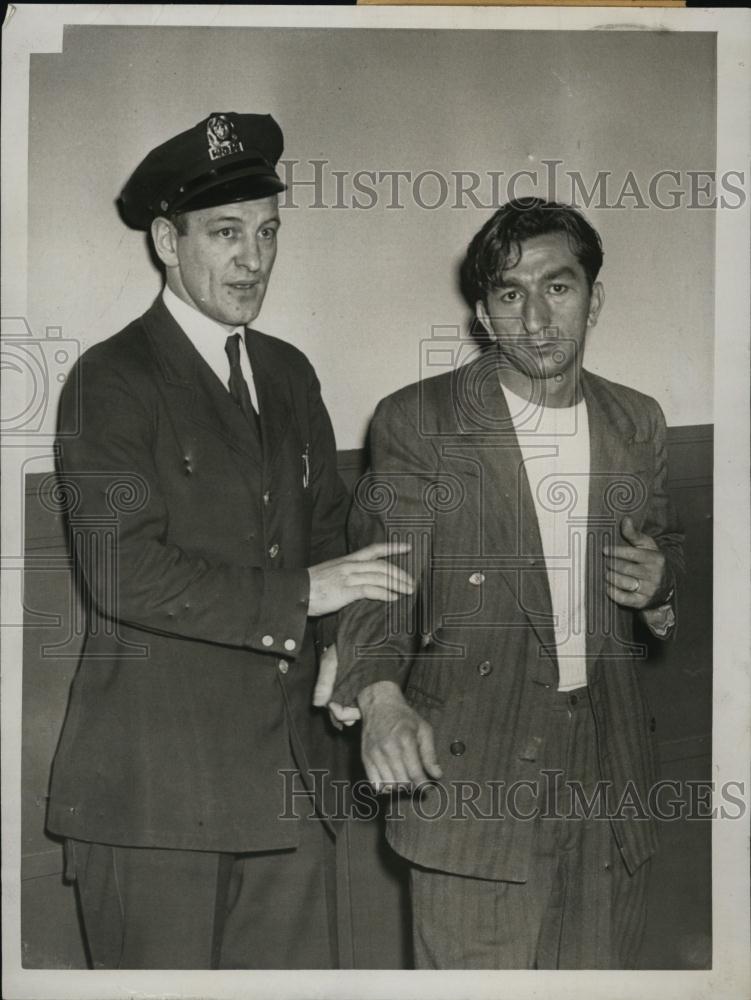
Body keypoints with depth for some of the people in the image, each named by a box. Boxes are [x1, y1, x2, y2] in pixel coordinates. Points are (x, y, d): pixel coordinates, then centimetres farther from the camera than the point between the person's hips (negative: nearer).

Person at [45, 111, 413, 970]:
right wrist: (299, 595, -16)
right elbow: (123, 572, -17)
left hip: (289, 769, 6)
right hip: (154, 785, -6)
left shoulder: (290, 374, 15)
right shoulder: (110, 381, -7)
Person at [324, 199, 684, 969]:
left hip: (608, 779, 4)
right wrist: (381, 696, -31)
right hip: (472, 772, -4)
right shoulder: (417, 421, -5)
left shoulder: (637, 423, 9)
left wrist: (658, 582, -2)